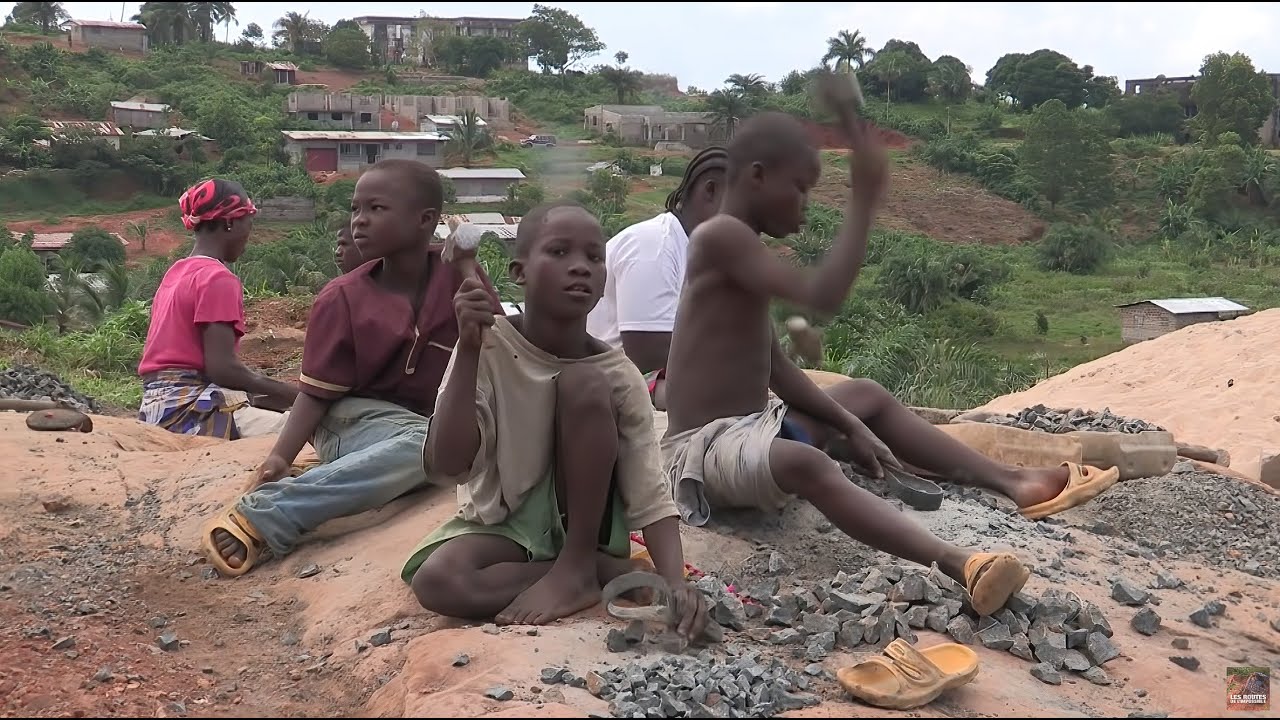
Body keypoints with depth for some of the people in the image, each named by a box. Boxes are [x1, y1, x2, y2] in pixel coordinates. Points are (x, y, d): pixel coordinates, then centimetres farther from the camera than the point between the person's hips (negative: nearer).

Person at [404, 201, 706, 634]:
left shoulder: (619, 376, -15)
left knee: (585, 383, -24)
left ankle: (577, 566, -16)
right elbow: (448, 468, -25)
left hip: (580, 519, 0)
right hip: (503, 522, 0)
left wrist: (675, 582, -37)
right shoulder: (488, 345, -17)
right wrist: (469, 350, -34)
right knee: (436, 581, -32)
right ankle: (607, 571, -14)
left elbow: (651, 497, -18)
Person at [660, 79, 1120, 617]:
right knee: (808, 465, -40)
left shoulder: (740, 249, 14)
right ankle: (959, 566, -57)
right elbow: (821, 298, -28)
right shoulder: (720, 236, -17)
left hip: (755, 425, 11)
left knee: (869, 396, 21)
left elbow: (775, 369, 16)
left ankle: (1011, 481, 19)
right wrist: (865, 197, -23)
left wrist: (848, 424, 8)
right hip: (706, 445, -11)